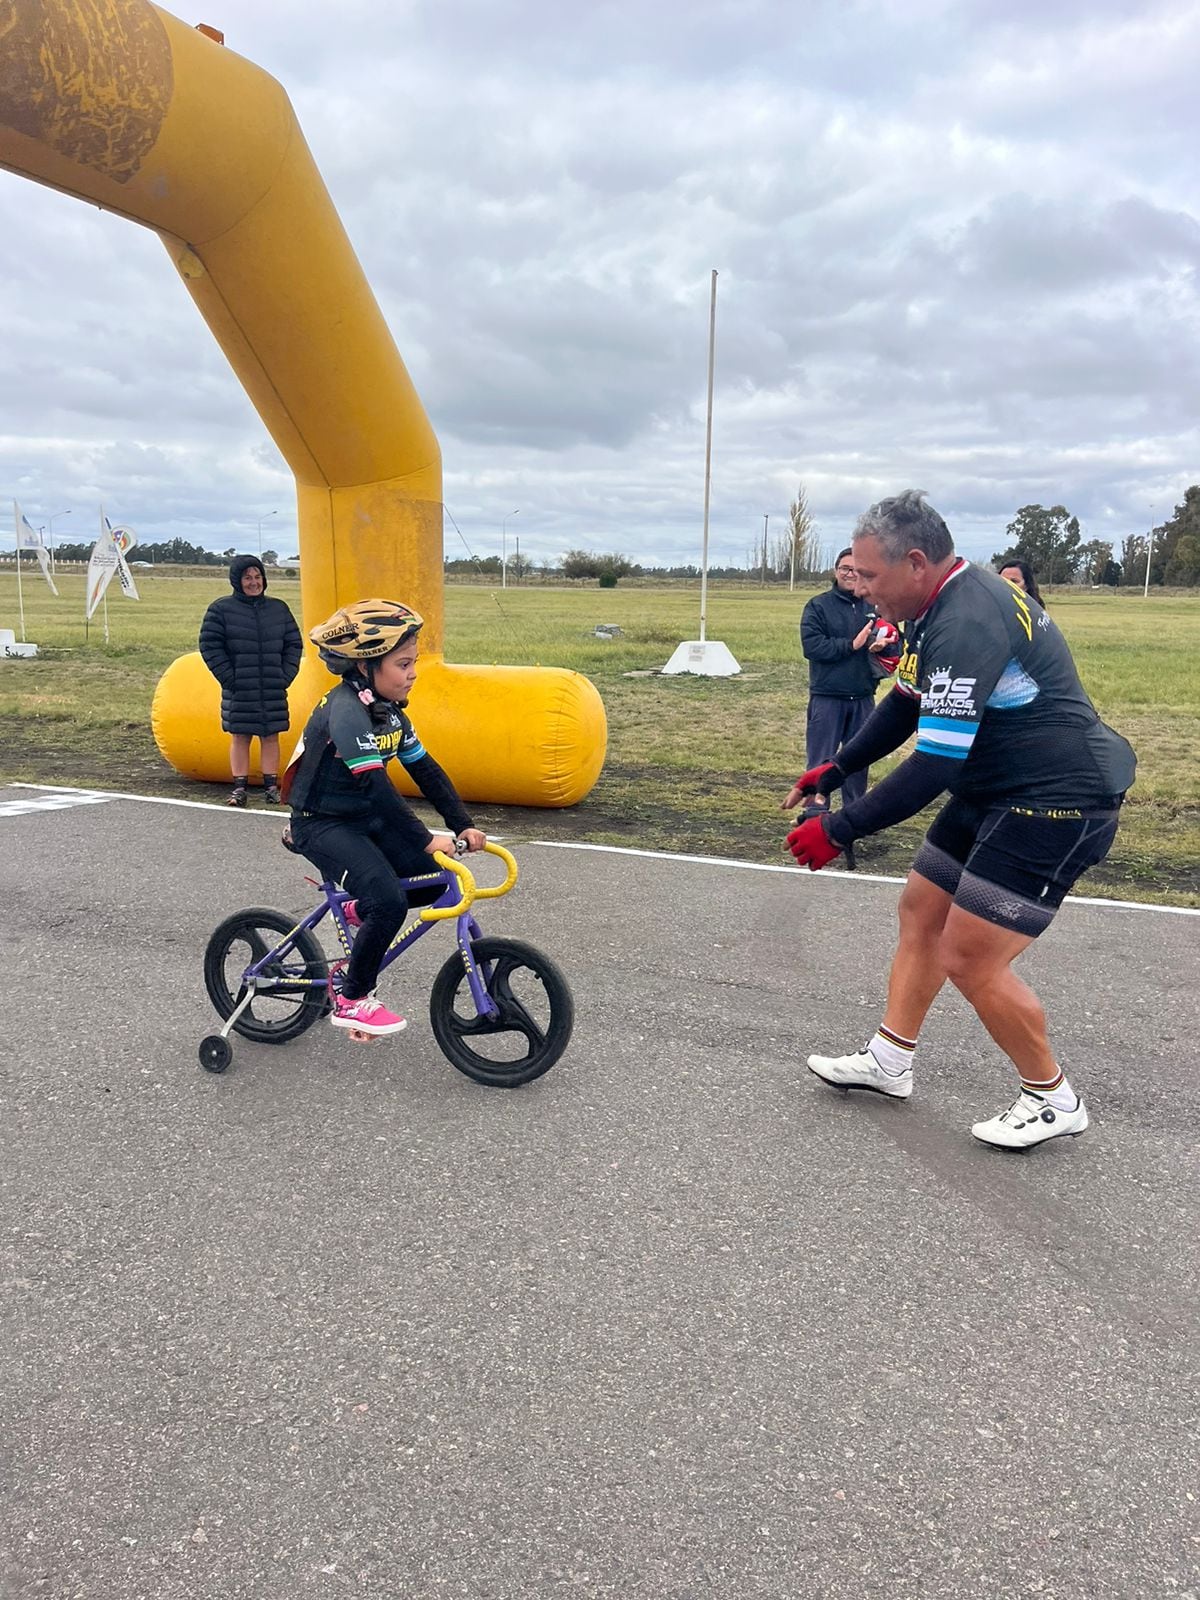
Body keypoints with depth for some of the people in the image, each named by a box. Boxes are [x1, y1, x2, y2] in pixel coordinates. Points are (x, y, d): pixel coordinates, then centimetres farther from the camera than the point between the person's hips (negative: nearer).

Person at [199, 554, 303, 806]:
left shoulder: (279, 609, 9)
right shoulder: (221, 609, -1)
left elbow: (294, 644, 12)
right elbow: (210, 646, -3)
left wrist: (285, 676, 1)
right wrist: (229, 678, -9)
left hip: (274, 691, 3)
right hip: (238, 691, -2)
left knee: (271, 737, 7)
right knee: (239, 738, 4)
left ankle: (271, 787, 14)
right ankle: (239, 788, 11)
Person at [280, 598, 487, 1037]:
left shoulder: (388, 710, 4)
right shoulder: (347, 711, -24)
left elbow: (426, 770, 3)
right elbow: (376, 785, -32)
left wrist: (463, 825, -5)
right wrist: (425, 839, -34)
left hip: (364, 819, 8)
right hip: (322, 825, -8)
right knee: (390, 902, -23)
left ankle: (361, 911, 20)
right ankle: (352, 1001, -4)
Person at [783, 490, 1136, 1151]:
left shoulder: (968, 624, -27)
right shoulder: (945, 605, 7)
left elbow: (935, 763, -30)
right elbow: (906, 705, 19)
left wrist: (839, 831, -24)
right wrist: (836, 768, 10)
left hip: (1056, 802, -11)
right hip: (998, 790, 11)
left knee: (969, 960, -7)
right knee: (921, 910, 14)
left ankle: (1053, 1100, 16)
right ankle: (888, 1061, 28)